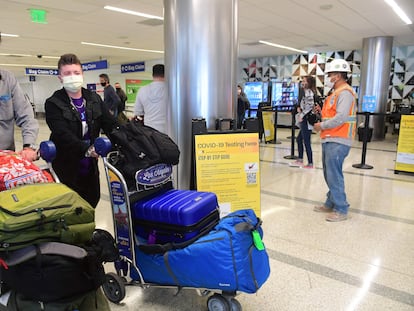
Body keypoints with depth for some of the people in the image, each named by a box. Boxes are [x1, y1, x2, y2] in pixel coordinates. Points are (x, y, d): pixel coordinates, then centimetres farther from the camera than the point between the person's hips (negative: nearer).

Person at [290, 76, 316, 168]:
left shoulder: (308, 92, -12)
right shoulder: (306, 92, 17)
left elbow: (310, 105, -23)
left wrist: (301, 115, -18)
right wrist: (300, 108, 6)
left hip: (307, 120, -10)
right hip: (305, 120, 10)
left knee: (306, 142, -5)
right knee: (299, 139, 16)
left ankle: (310, 164, 3)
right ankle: (300, 160, 25)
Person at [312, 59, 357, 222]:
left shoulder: (345, 93, -12)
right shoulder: (336, 93, 19)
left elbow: (340, 118, -22)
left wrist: (322, 125, -12)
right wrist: (322, 118, 6)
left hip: (337, 141, -10)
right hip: (329, 140, 10)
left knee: (334, 176, -7)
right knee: (329, 174, 15)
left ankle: (341, 210, 2)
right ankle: (330, 204, 26)